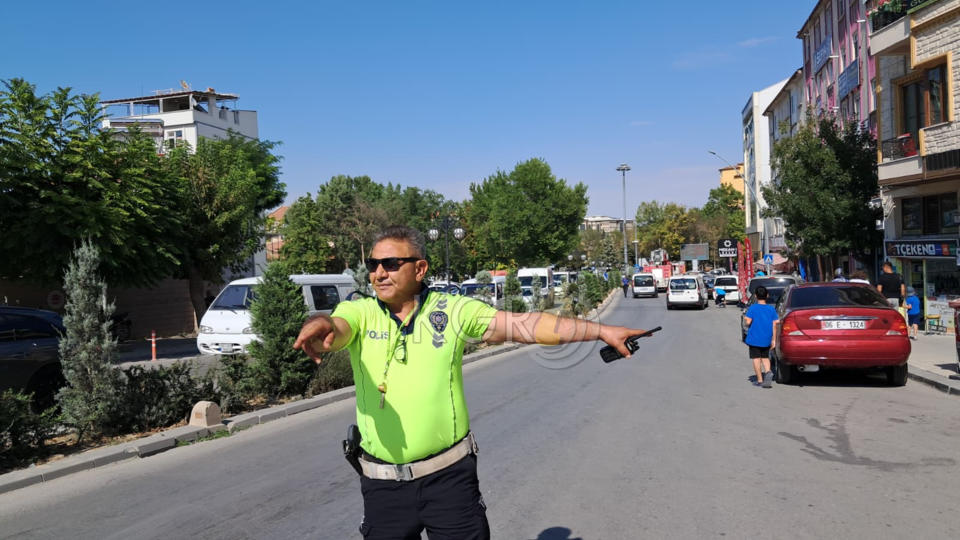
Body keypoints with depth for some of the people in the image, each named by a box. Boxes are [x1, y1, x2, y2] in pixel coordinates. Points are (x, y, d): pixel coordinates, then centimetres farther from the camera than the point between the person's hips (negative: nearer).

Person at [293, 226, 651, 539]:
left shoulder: (451, 310, -2)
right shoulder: (359, 313, -2)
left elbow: (524, 324, -5)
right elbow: (338, 328, -23)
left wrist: (601, 331, -9)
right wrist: (320, 327, -48)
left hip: (449, 476, -1)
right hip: (383, 483, 1)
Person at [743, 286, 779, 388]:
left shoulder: (752, 308, -9)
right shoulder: (771, 309, 2)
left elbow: (748, 322, -16)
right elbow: (774, 324, 1)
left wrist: (745, 318, 8)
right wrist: (774, 339, 5)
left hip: (754, 339, -4)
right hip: (766, 339, 4)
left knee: (756, 358, 5)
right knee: (765, 357, 17)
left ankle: (760, 380, 5)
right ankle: (768, 372, -10)